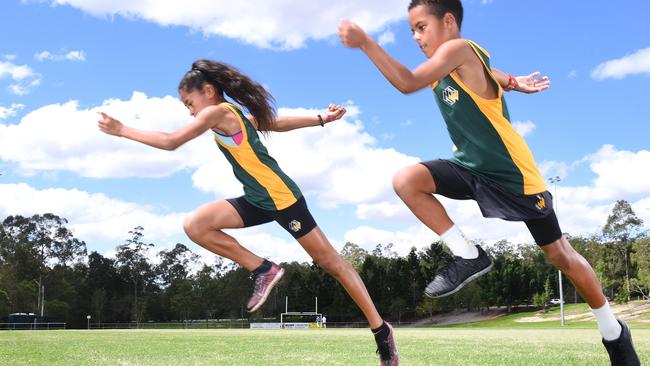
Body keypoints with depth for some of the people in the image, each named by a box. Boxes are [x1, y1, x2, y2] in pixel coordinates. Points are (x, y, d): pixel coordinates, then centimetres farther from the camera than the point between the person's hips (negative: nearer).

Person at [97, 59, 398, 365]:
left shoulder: (217, 112, -12)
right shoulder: (236, 115, 14)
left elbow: (171, 142, -14)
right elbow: (279, 123, 21)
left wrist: (122, 130, -5)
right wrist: (322, 119, 25)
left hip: (280, 197, -9)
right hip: (258, 201, 9)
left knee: (329, 260, -1)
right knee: (195, 226, -7)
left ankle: (381, 329, 9)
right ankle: (263, 270, 2)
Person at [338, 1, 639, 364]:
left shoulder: (459, 48, -21)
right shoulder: (443, 66, 3)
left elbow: (408, 83, -34)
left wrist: (365, 42, -35)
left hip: (513, 173, -7)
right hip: (471, 168, 7)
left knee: (559, 254, 6)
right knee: (406, 181, -17)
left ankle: (614, 331, 28)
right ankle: (469, 256, -5)